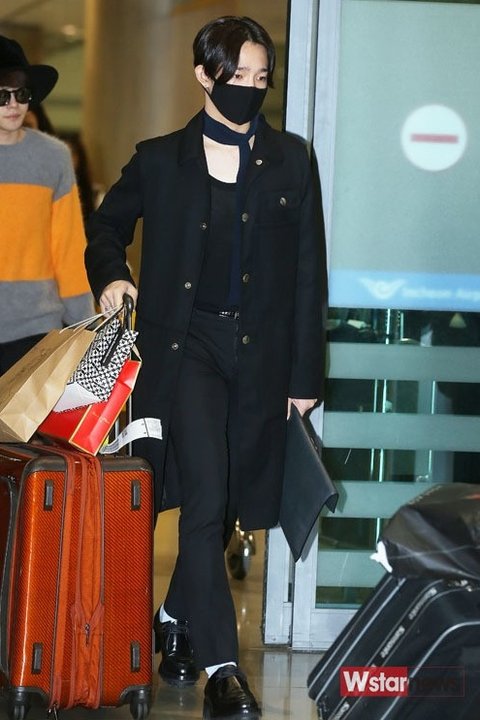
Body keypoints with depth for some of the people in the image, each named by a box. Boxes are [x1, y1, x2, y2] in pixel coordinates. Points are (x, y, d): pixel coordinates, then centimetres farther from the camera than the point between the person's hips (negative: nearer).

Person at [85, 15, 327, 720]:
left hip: (260, 352, 2)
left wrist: (306, 372, 2)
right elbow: (108, 223, 21)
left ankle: (177, 617, 32)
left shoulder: (290, 161, 5)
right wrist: (111, 275, -1)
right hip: (187, 345, -2)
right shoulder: (161, 161, 4)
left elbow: (309, 272, 5)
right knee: (205, 499, -13)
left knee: (226, 504, 8)